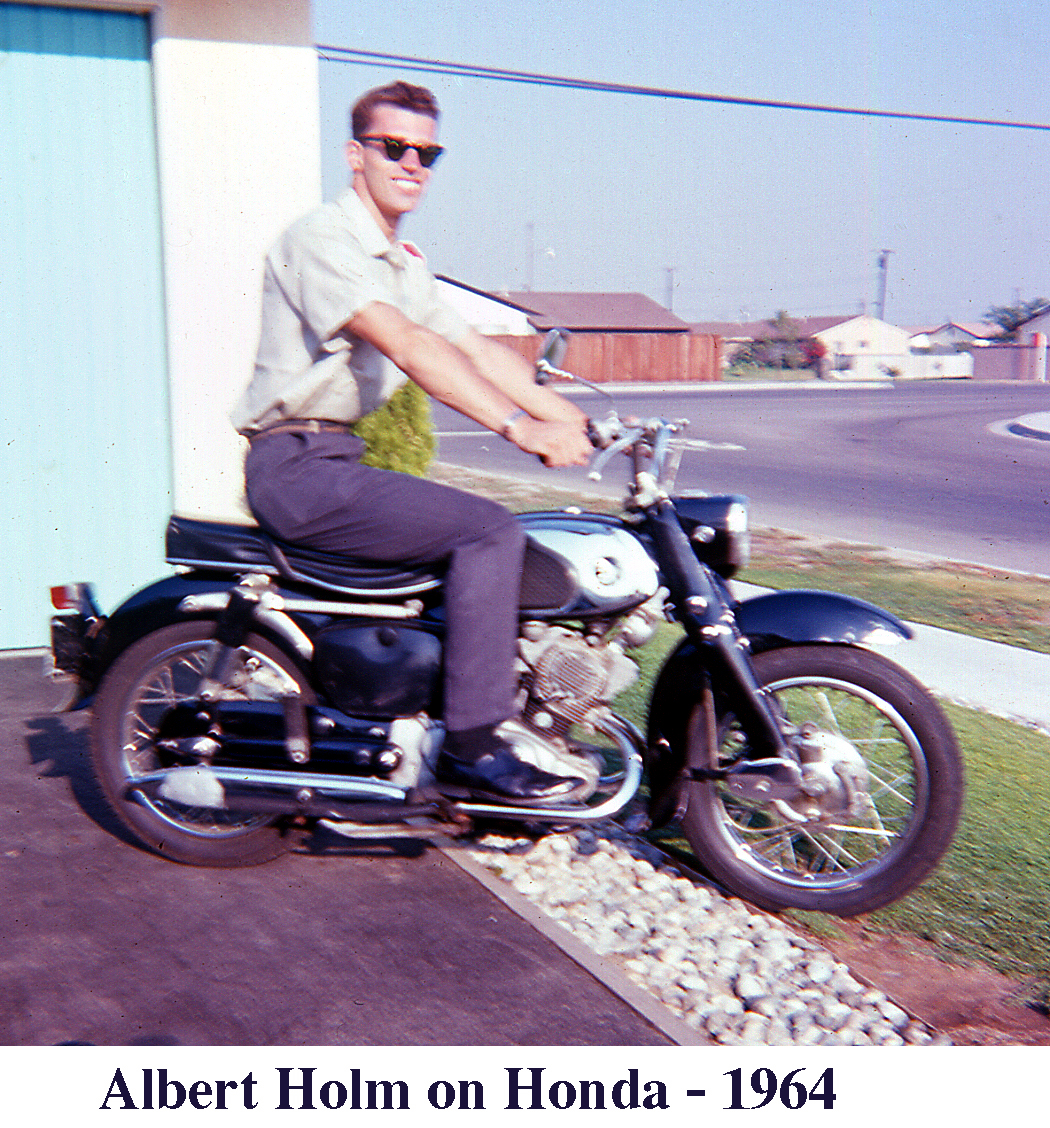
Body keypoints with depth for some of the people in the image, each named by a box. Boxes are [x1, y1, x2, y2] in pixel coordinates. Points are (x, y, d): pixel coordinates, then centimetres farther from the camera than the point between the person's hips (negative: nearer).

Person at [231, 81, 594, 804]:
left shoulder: (404, 264, 18)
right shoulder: (322, 239, -12)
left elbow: (478, 350, 11)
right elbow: (406, 345, -26)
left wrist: (576, 420, -1)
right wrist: (521, 427, -34)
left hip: (344, 460, 10)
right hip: (298, 465, -10)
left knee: (492, 532, 13)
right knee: (490, 532, -20)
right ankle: (472, 750, -16)